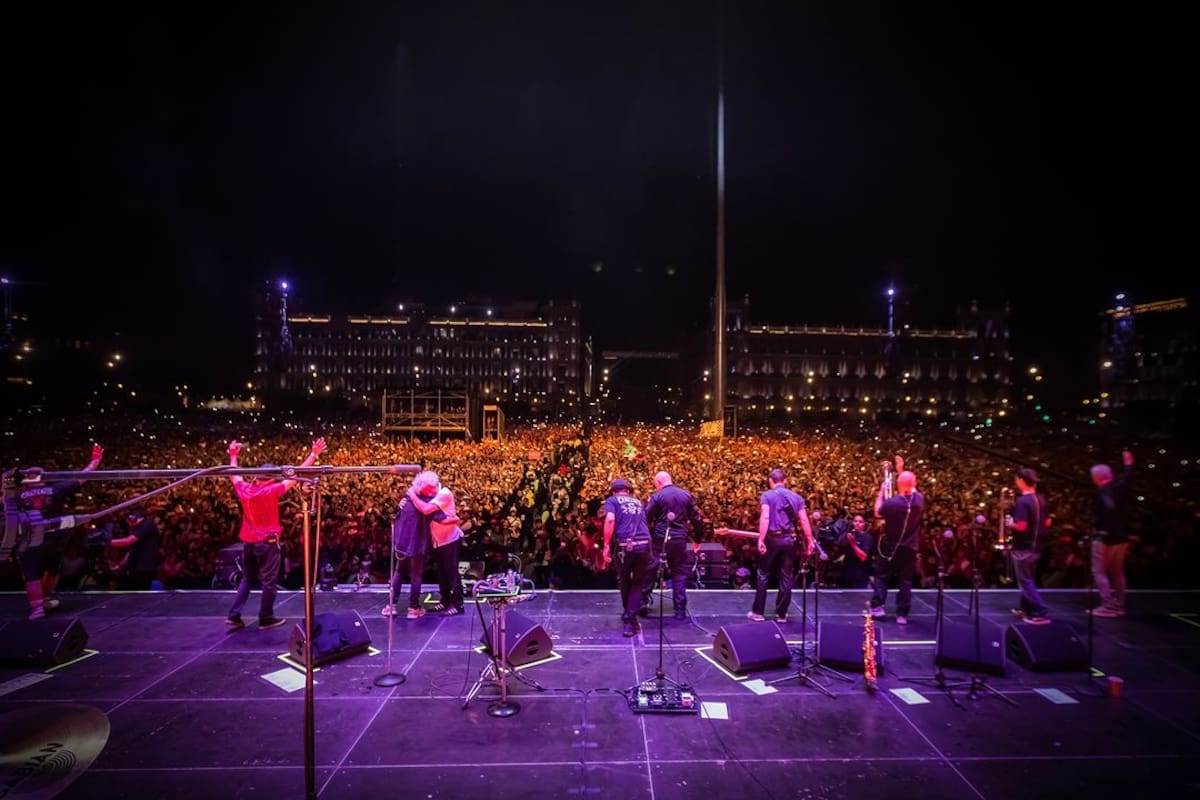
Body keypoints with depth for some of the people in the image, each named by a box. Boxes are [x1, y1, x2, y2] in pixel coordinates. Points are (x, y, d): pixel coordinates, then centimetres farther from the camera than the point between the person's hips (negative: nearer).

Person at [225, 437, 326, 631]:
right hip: (267, 541, -6)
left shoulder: (243, 489, -3)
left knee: (246, 579, 21)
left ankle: (233, 615, 18)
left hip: (248, 541, 6)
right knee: (269, 582, 5)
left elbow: (234, 475, 19)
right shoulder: (271, 490, -18)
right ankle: (266, 619, 11)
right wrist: (314, 454, -18)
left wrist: (233, 455, 33)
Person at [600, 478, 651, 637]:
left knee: (624, 582, 20)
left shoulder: (612, 501, 11)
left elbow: (610, 519, -8)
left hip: (625, 546, -2)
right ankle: (630, 621, 3)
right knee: (638, 583, 13)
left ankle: (627, 614, 38)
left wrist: (606, 546, -10)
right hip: (644, 544, 2)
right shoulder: (638, 502, 25)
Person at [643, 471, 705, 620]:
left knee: (650, 568, 12)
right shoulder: (686, 495, 6)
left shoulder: (657, 496, -5)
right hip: (680, 539, 3)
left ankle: (644, 598, 15)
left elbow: (646, 518, -7)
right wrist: (697, 538, 16)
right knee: (680, 573, 9)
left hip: (660, 538, -3)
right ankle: (680, 609, 9)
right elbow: (696, 518, 7)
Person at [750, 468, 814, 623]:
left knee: (764, 575, 9)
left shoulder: (766, 496, -2)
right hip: (790, 540, 3)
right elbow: (804, 521, 2)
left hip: (772, 538, -3)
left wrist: (761, 540, -19)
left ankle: (758, 612, 13)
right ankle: (781, 614, 16)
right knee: (786, 577, 10)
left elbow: (765, 518, -16)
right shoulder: (796, 497, 9)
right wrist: (809, 542, 4)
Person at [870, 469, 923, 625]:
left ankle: (877, 606, 9)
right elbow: (912, 491, 12)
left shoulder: (891, 502, -24)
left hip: (889, 547, -3)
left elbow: (877, 514, -4)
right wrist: (903, 472, 15)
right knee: (905, 581, 9)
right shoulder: (919, 500, -12)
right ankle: (902, 614, 11)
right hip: (909, 549, 3)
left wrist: (881, 492, 0)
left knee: (881, 576, 13)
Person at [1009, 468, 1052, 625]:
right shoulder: (1041, 500, 5)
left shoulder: (1022, 501, -21)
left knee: (1025, 581, 0)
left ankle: (1040, 614, -3)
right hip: (1036, 546, 9)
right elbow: (1047, 522, 13)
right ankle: (1025, 609, 29)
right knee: (1029, 579, 20)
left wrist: (1010, 524, -8)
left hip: (1023, 547, -9)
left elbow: (1021, 526, -27)